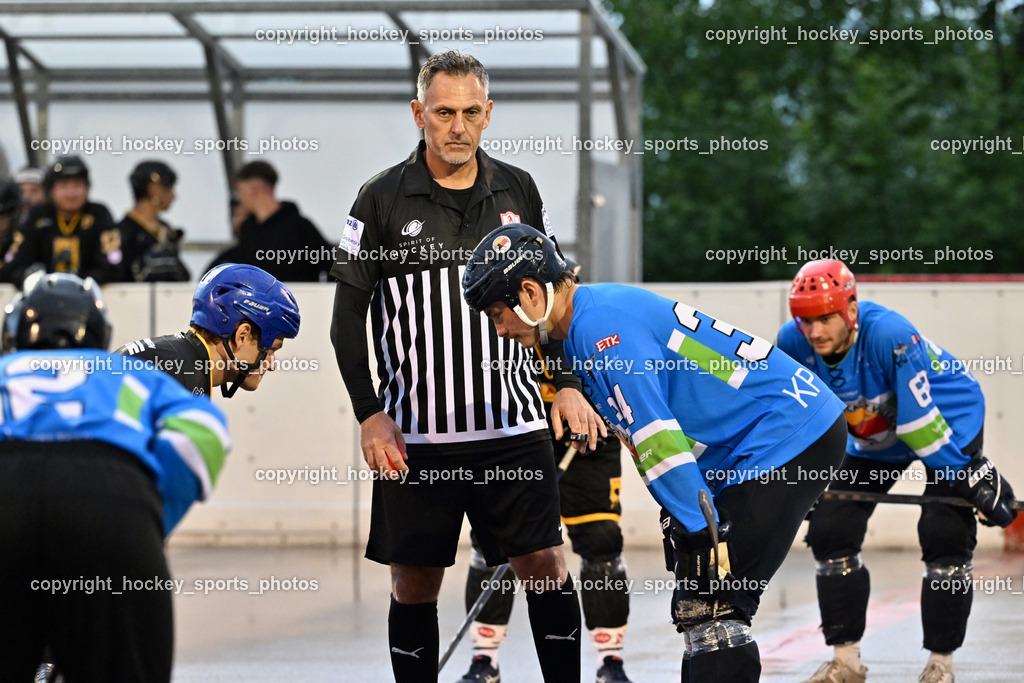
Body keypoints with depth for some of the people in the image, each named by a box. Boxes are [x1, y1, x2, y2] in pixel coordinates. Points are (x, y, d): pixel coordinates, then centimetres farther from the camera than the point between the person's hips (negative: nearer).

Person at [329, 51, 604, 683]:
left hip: (515, 426, 2)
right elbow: (349, 314, 1)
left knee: (547, 568, -2)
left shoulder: (518, 191, 8)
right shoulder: (383, 200, -2)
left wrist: (567, 385, 8)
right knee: (415, 583, 2)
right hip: (415, 436, -2)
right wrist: (370, 413, -7)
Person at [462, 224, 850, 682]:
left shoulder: (602, 324, -18)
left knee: (714, 606, -16)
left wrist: (701, 535, -25)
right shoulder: (588, 323, 15)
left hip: (788, 435, -11)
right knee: (696, 604, 13)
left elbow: (657, 439, -24)